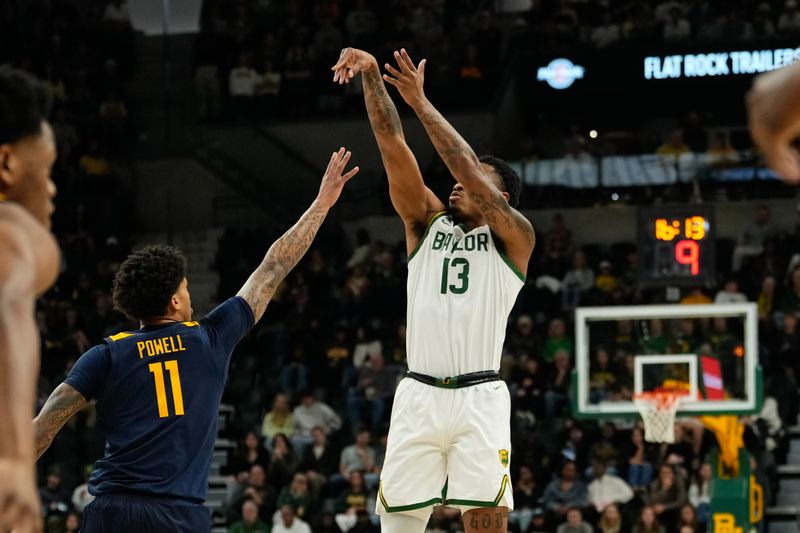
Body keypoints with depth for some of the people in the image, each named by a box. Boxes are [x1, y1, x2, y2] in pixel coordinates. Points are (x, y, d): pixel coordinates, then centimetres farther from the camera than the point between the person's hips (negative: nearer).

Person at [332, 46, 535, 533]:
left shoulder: (514, 237, 4)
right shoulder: (427, 223, 16)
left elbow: (470, 172, -11)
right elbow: (393, 146, 6)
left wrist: (421, 102, -12)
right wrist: (371, 76, -5)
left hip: (480, 398, -4)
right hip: (419, 395, 4)